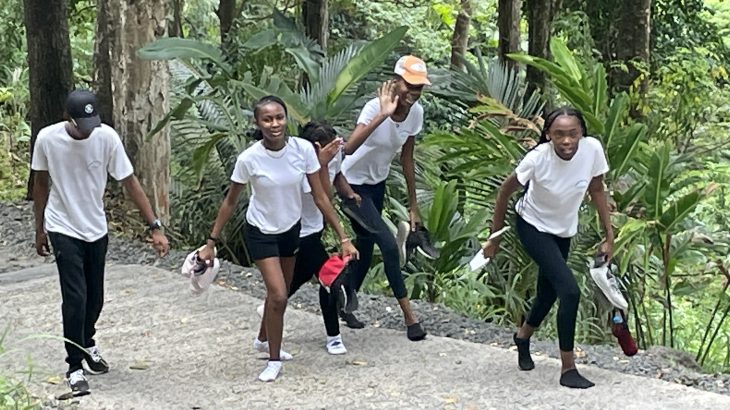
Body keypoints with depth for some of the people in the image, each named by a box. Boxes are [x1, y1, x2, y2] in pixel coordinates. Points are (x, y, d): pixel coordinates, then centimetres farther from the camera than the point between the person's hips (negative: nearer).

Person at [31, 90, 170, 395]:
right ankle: (75, 367, 1)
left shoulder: (107, 137, -17)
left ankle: (87, 345, 41)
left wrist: (155, 227, -17)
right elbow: (41, 184, -1)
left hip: (96, 229, 3)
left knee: (94, 298, 14)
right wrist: (39, 229, 5)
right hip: (63, 229, -2)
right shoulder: (47, 138, -17)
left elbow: (130, 183, -13)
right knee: (76, 298, -11)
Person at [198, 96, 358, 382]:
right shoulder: (249, 159, -24)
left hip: (290, 229, 4)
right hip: (260, 232, -4)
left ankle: (263, 340, 47)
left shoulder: (303, 149, -19)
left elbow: (320, 197, -11)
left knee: (279, 292, 20)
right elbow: (230, 202, -10)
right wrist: (211, 242, -9)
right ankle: (274, 360, 6)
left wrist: (343, 238, -12)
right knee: (278, 295, -14)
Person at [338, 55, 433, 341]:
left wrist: (413, 205, 4)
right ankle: (409, 315, -3)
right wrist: (383, 116, -52)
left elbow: (407, 159, 0)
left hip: (377, 183, 7)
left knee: (366, 247, 16)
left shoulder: (416, 112, -10)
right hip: (354, 183, -7)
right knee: (389, 245, -13)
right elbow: (349, 148, -46)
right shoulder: (375, 107, -30)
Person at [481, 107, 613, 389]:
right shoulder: (538, 158, -32)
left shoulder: (592, 149, -24)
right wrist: (495, 238, -9)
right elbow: (506, 191, -16)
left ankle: (523, 337, 50)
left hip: (563, 231, 5)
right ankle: (568, 368, -5)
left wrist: (609, 236, -4)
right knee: (570, 290, -18)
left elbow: (596, 190, -6)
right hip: (533, 226, -5)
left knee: (548, 293, 19)